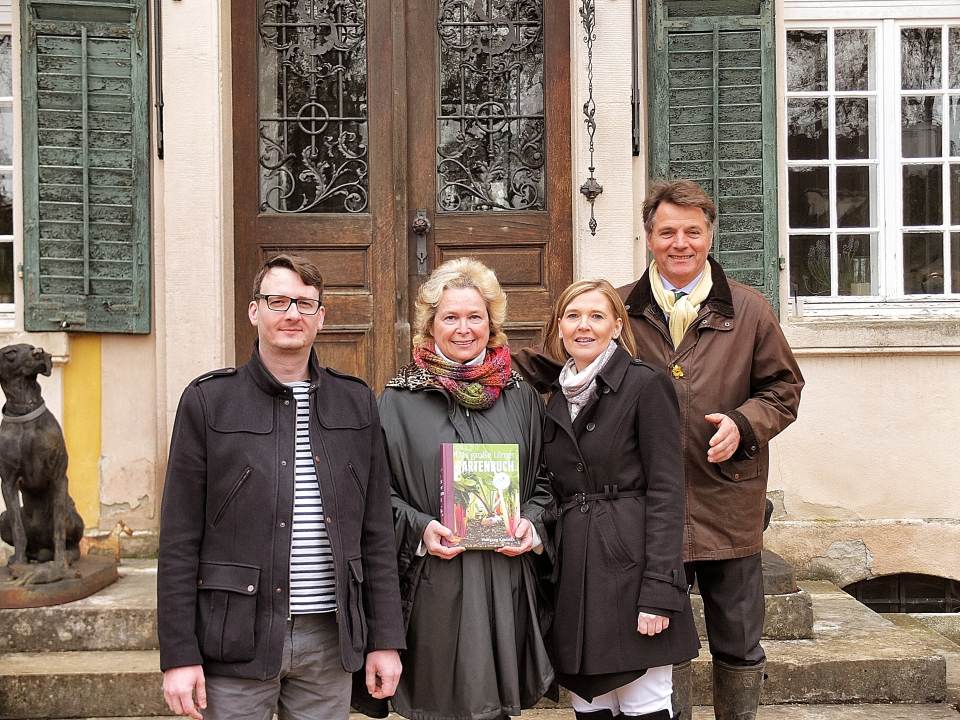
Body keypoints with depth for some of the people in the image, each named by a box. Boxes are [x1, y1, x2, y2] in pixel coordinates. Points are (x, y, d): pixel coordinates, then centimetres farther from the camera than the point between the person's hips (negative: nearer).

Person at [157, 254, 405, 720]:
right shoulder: (208, 401, -2)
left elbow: (376, 533, 7)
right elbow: (180, 540, -3)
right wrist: (179, 655, -7)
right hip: (236, 644, -2)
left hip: (331, 639, 3)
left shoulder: (357, 403, 7)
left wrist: (385, 639, 4)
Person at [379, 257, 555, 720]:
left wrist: (533, 522, -4)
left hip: (505, 581, 2)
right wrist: (418, 528, -14)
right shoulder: (399, 398, 1)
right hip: (433, 582, -2)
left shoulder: (519, 395, 9)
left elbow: (542, 479, 14)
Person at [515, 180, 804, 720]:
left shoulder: (749, 310, 2)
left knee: (739, 649, 14)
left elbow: (784, 387, 8)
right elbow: (550, 365, 10)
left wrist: (744, 424, -11)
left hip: (728, 508, 0)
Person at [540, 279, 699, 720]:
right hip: (574, 574, 6)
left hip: (631, 566, -6)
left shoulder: (645, 385, -4)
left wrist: (658, 592, -16)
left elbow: (666, 491, -9)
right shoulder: (556, 399, 14)